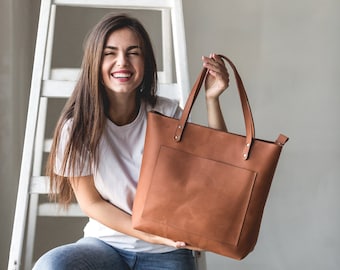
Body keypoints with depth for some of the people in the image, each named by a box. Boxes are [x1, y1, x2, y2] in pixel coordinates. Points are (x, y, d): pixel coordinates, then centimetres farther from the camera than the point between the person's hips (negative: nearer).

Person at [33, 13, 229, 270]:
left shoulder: (168, 114, -6)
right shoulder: (77, 125, -10)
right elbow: (91, 203, -4)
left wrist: (212, 99, -18)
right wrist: (150, 235, -15)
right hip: (106, 243, 1)